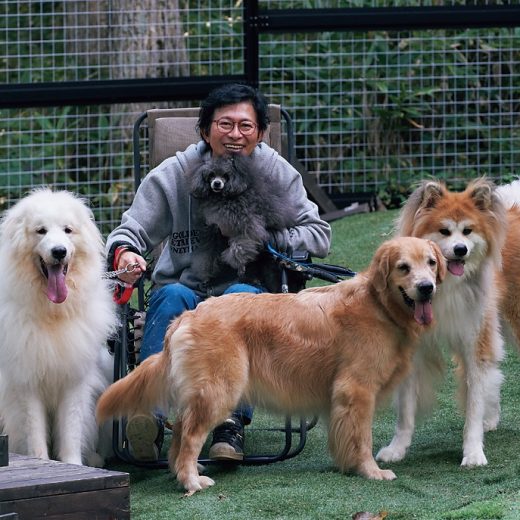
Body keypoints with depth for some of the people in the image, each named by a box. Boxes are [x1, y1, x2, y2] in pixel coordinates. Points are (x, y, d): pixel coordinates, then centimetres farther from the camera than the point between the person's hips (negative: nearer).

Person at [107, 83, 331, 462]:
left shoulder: (277, 174, 2)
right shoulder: (173, 175, 0)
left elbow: (319, 236, 1)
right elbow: (131, 230, -4)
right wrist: (123, 253, -29)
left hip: (248, 286, 0)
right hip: (186, 288, 0)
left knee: (242, 296, -36)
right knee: (173, 296, -35)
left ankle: (232, 419, -41)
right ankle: (149, 412, -47)